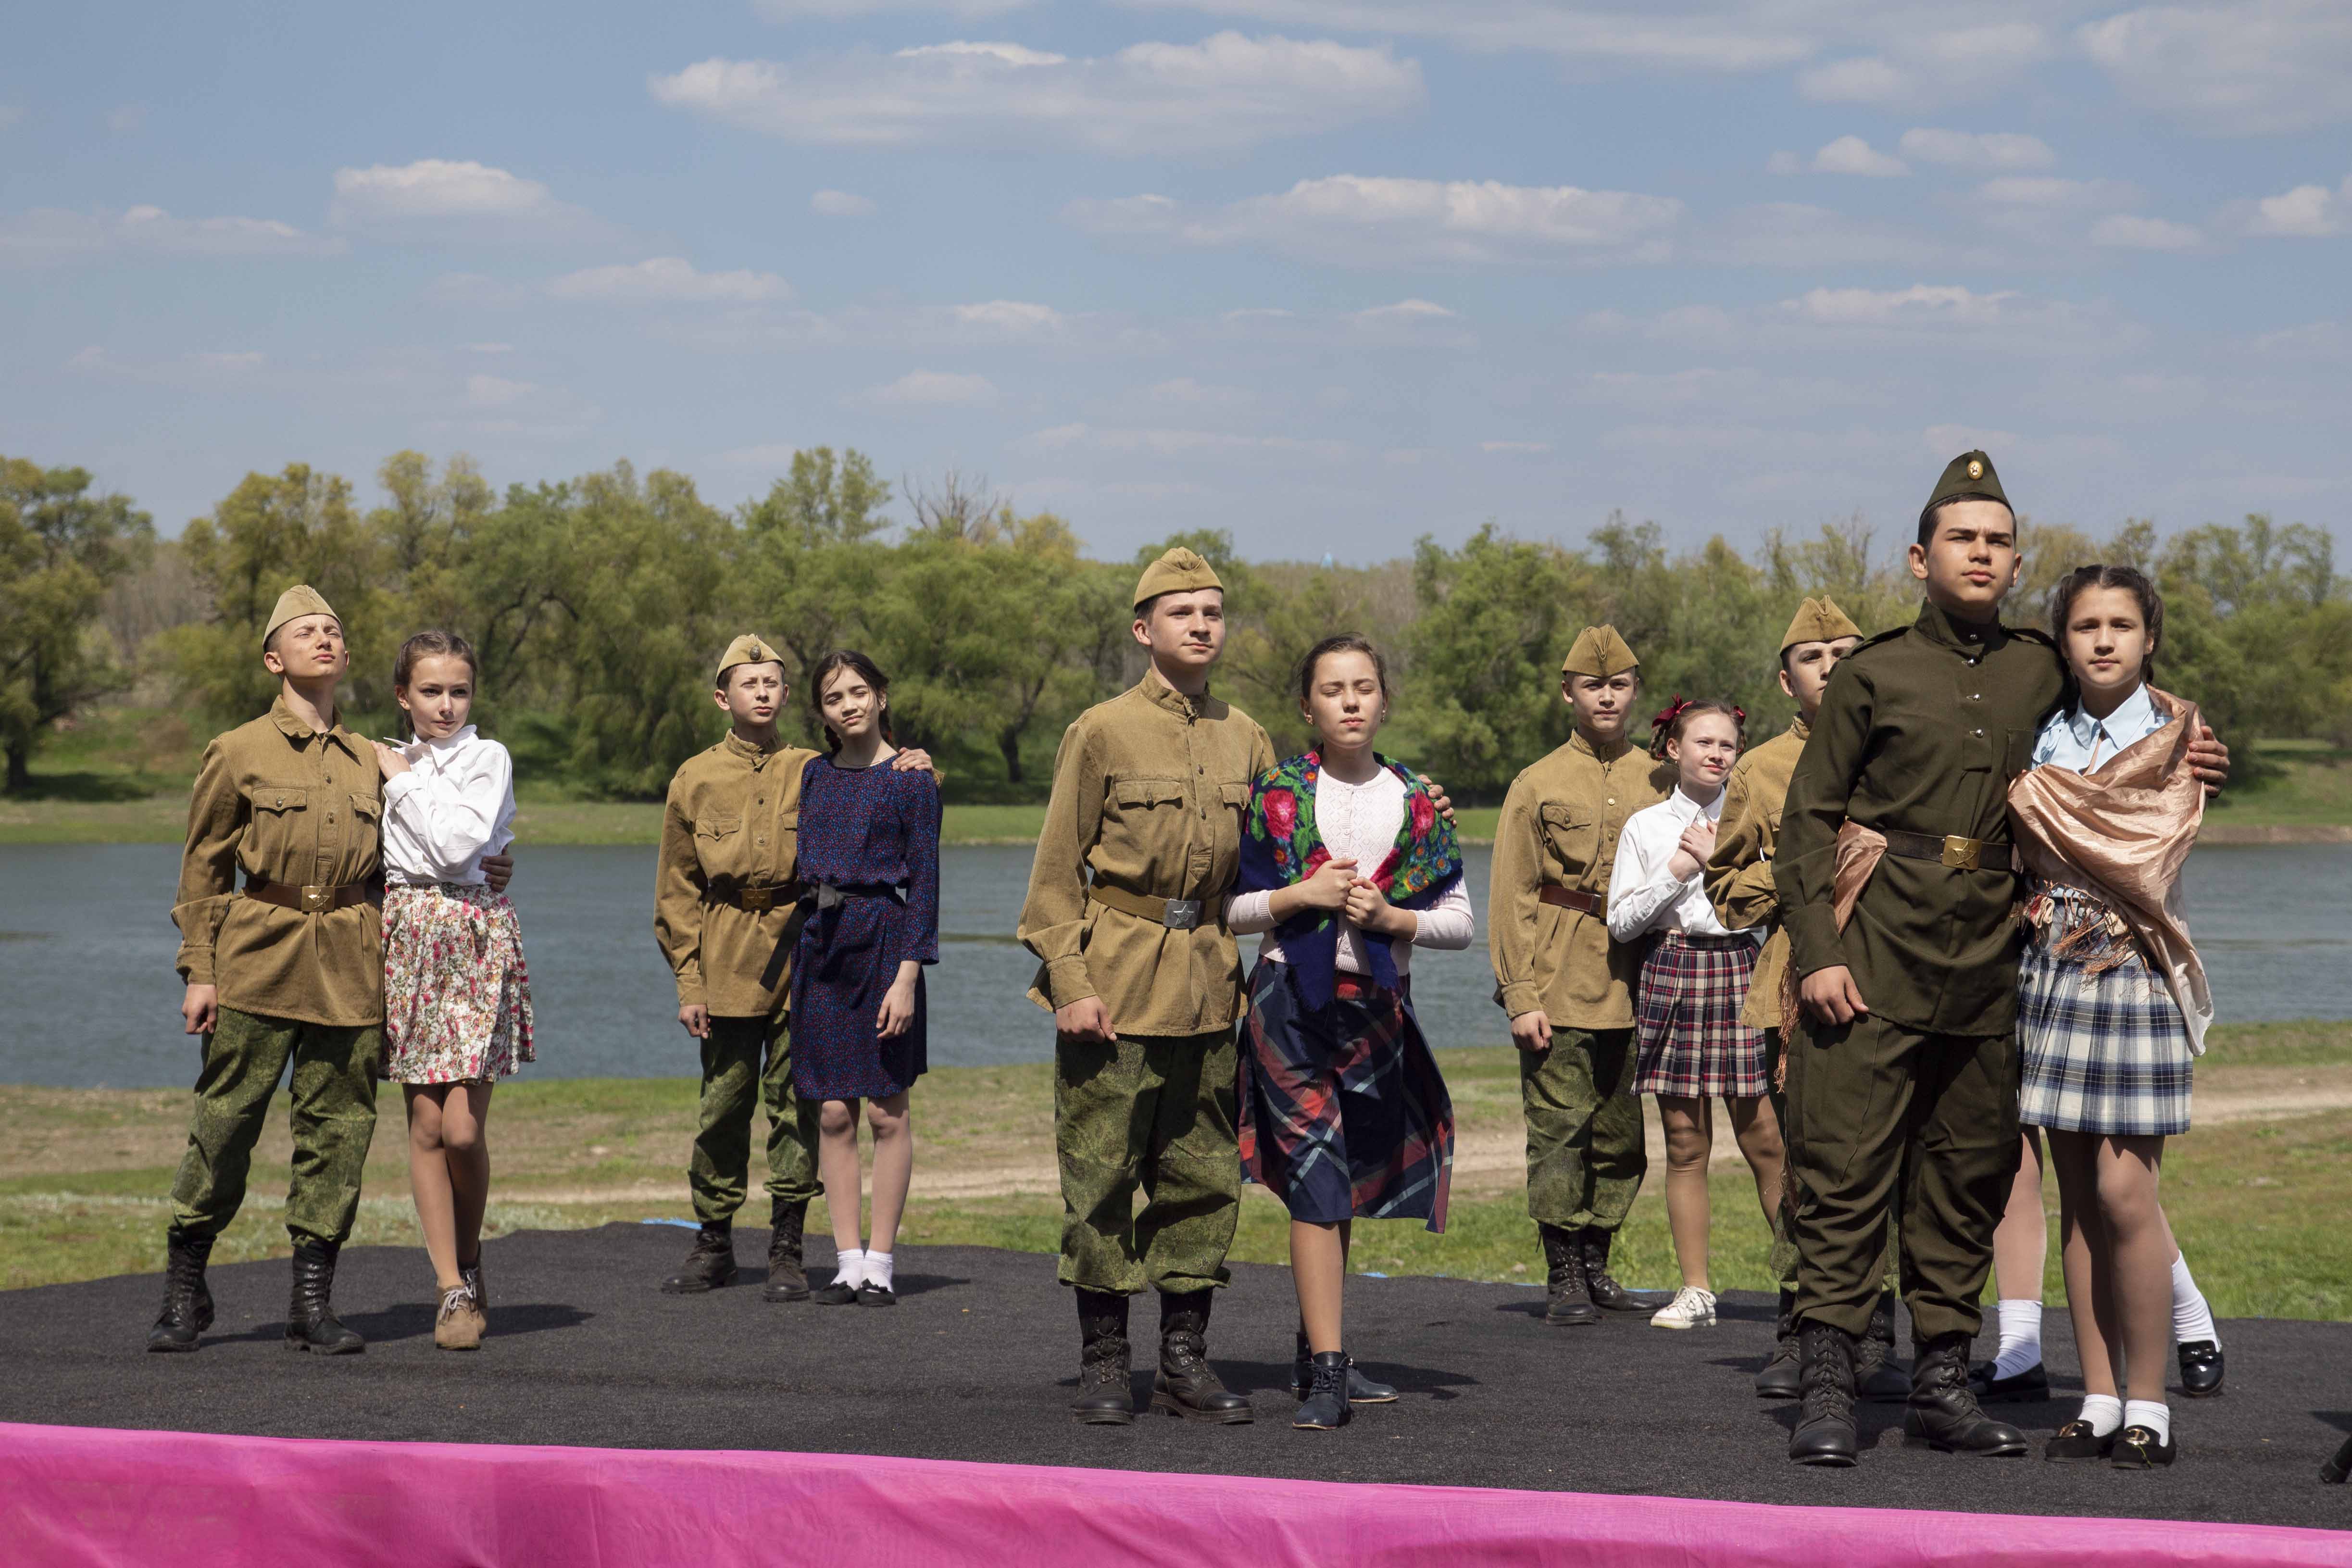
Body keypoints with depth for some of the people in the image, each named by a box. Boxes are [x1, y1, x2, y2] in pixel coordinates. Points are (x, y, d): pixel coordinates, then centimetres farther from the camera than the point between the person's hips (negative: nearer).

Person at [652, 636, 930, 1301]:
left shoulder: (813, 772, 8)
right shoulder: (695, 779, 8)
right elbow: (677, 890, 9)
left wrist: (909, 775, -11)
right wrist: (689, 981, 2)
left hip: (801, 958, 0)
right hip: (727, 964, 0)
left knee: (795, 1105, -1)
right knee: (723, 1102, 3)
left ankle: (787, 1251, 6)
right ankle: (713, 1245, 16)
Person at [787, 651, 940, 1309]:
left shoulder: (910, 779, -3)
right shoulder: (815, 775, 12)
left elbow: (924, 883, -5)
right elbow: (803, 864, 16)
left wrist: (908, 975, -13)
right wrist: (798, 950, 10)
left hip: (881, 939, -4)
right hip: (819, 940, 5)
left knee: (886, 1110, -1)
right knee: (833, 1112, 3)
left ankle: (881, 1261, 5)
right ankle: (848, 1260, 8)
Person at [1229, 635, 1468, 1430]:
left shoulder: (1417, 803, 6)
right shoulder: (1276, 794, 0)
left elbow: (1458, 921, 7)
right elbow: (1226, 909, 2)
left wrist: (1392, 918, -10)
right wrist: (1299, 897, -13)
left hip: (1376, 1006, 3)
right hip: (1292, 1001, -3)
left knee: (1344, 1184, 11)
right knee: (1315, 1179, -11)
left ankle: (1317, 1356, 23)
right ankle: (1326, 1373, -14)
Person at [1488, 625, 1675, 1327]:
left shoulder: (1660, 781, 10)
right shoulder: (1538, 786, 3)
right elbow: (1513, 898, -1)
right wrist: (1520, 994, -10)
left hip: (1636, 990, 3)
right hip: (1560, 990, -3)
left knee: (1622, 1136, 7)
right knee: (1560, 1130, -5)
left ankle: (1598, 1268, 18)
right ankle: (1564, 1277, 1)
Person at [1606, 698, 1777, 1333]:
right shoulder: (1645, 826, 9)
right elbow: (1622, 922, 4)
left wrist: (1718, 859, -6)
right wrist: (1678, 870, -6)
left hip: (1740, 972, -1)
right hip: (1670, 975, 1)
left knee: (1764, 1137, -6)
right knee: (1686, 1143, 2)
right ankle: (1695, 1290, 7)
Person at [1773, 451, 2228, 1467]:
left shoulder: (2040, 674, 11)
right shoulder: (1873, 675, 1)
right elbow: (1808, 819, 1)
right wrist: (1815, 954, -9)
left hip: (1986, 969, 4)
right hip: (1874, 966, -4)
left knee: (1968, 1181, 8)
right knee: (1845, 1174, -7)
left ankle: (1942, 1384, 16)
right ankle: (1826, 1389, -4)